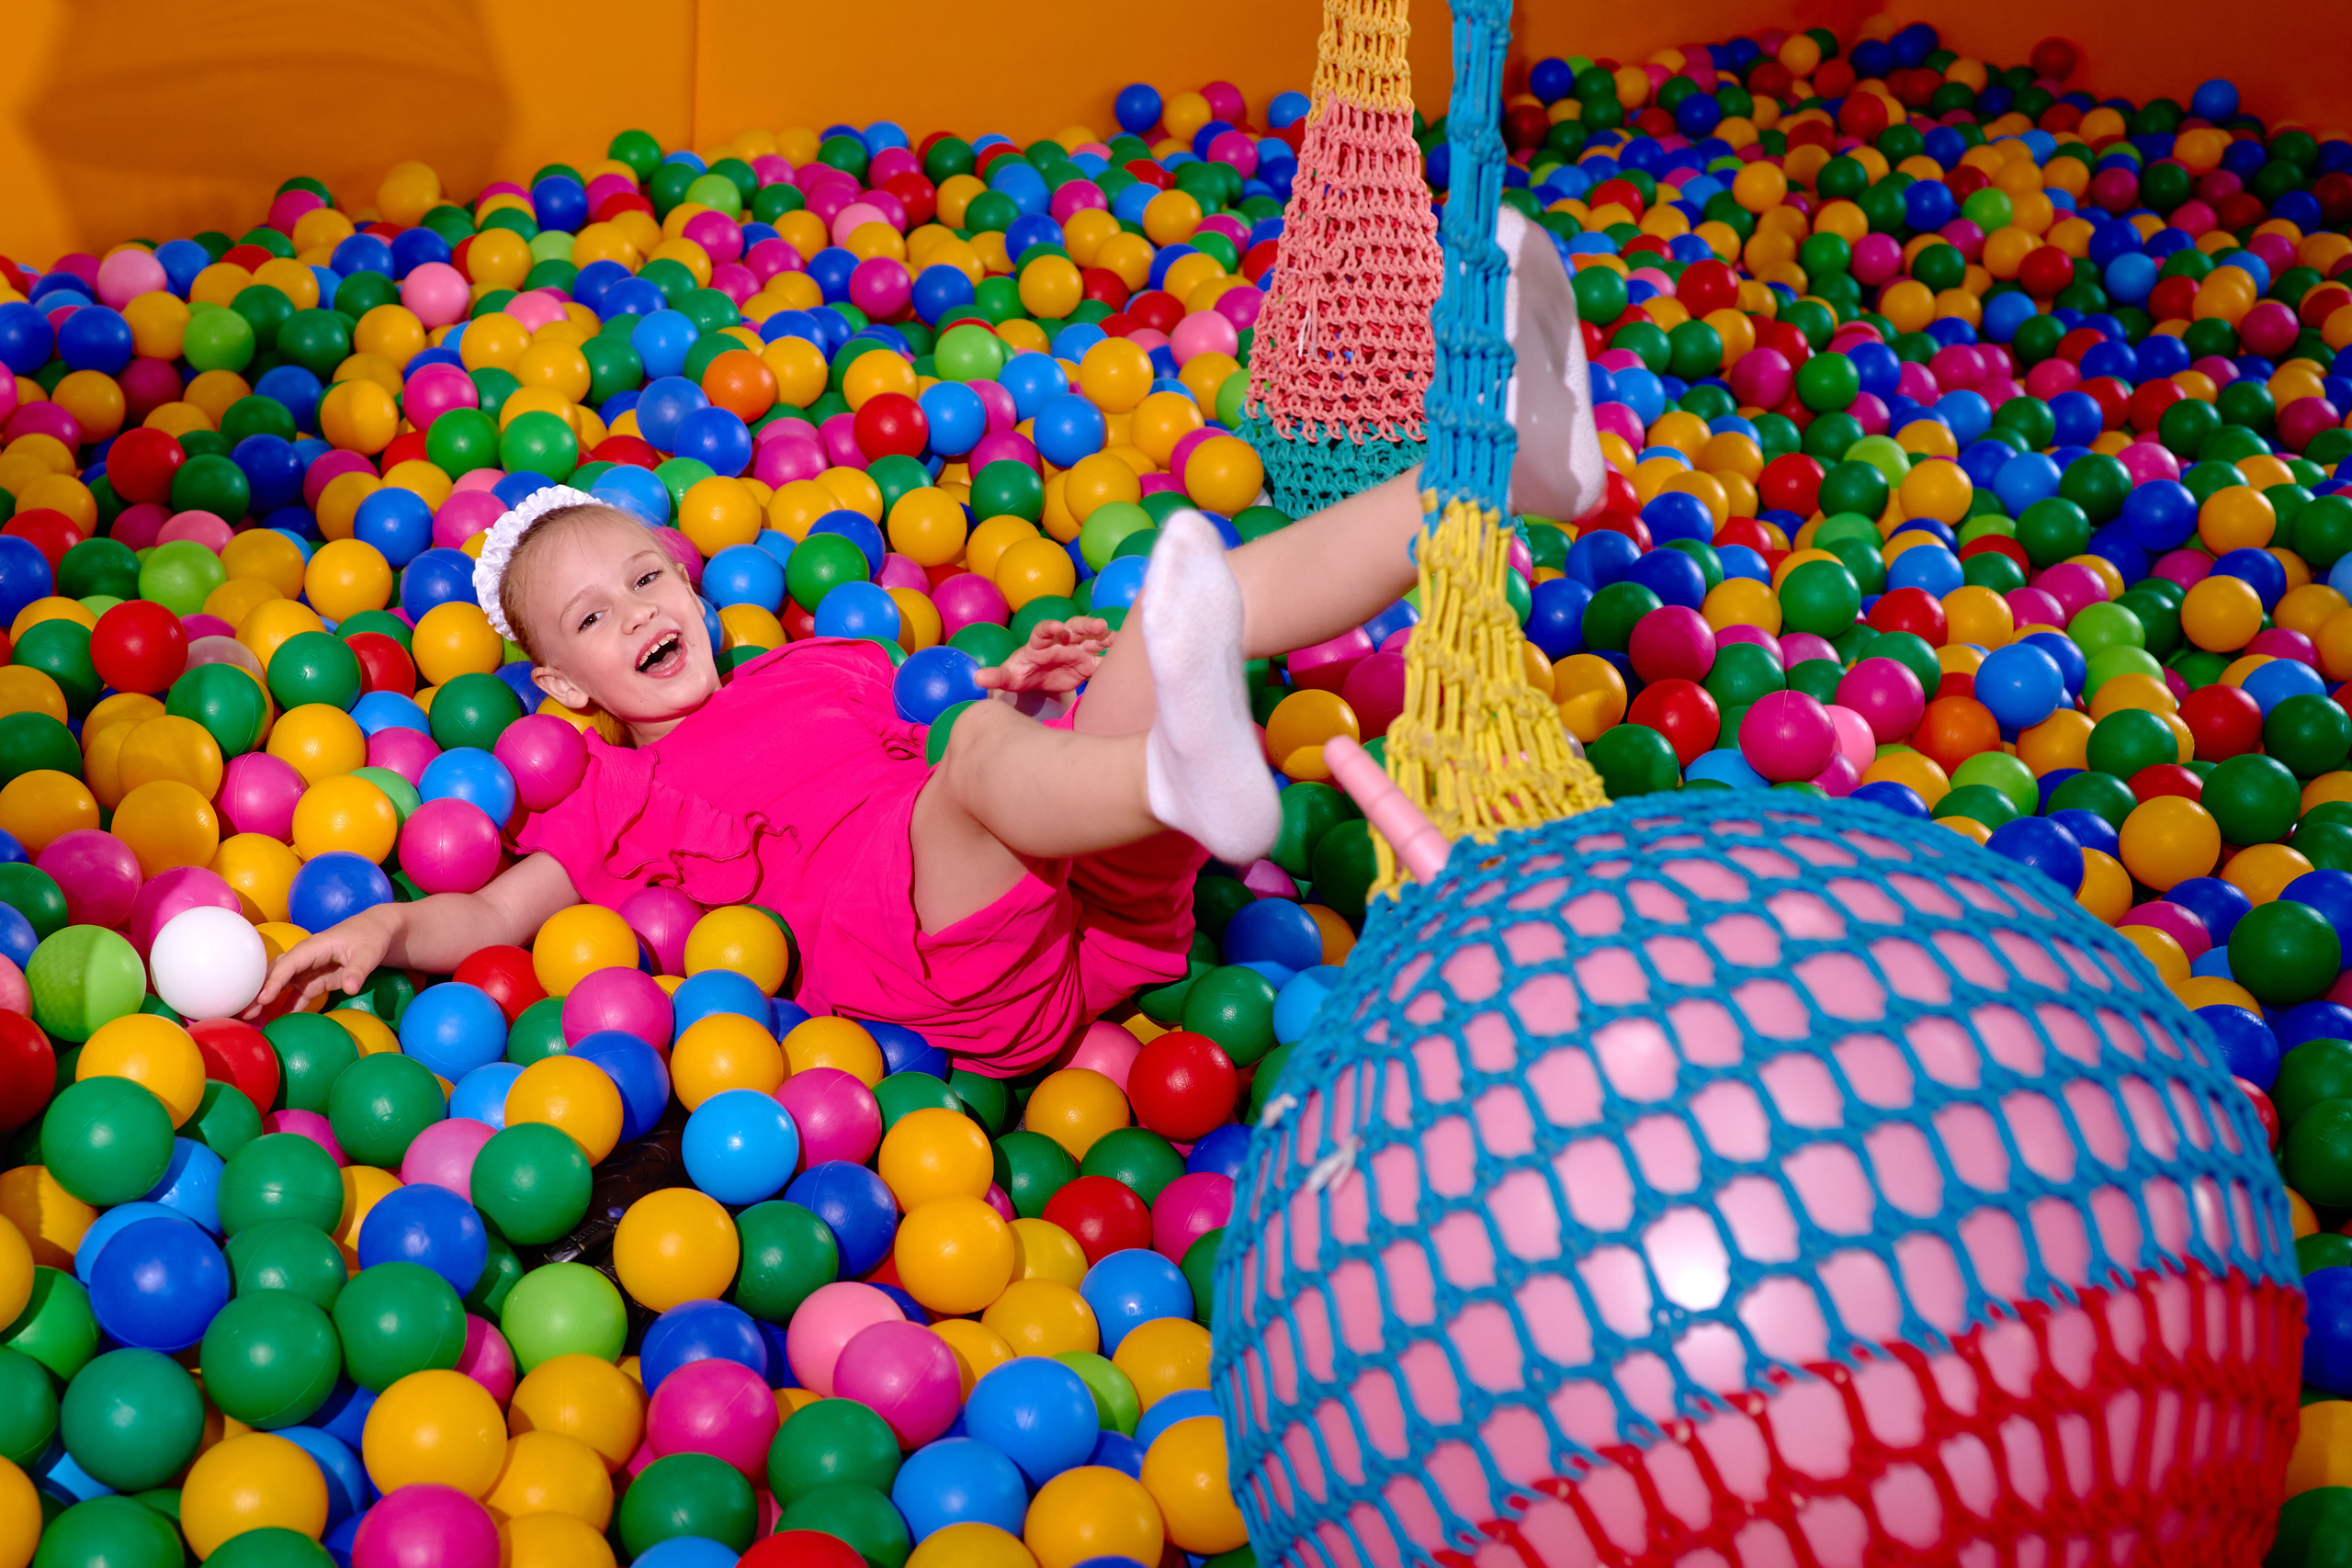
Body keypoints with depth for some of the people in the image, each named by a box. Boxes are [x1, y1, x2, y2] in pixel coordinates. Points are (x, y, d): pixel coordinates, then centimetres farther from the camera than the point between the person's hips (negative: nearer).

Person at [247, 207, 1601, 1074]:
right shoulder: (621, 798, 20)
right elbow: (495, 913, 14)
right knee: (981, 757, -38)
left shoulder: (819, 671, 33)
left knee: (1200, 594, -13)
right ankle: (1191, 779, -73)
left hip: (1109, 895, 5)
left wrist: (1018, 683, 10)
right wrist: (388, 927, -7)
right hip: (988, 975, -5)